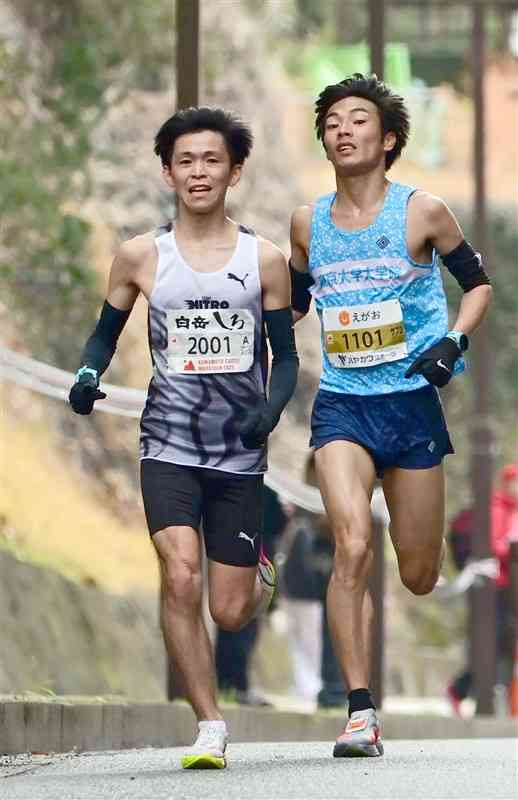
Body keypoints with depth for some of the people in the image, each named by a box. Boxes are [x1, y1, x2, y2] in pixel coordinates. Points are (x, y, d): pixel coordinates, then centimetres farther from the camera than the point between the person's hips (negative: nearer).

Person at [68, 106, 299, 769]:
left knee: (229, 613, 2)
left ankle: (260, 577, 40)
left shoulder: (264, 260, 3)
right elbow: (106, 332, 14)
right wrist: (87, 375, -7)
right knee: (179, 578, -22)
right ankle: (210, 727, -11)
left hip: (239, 452, 0)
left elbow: (285, 356, 8)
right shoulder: (140, 257, 3)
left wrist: (270, 408, -11)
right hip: (168, 444, 0)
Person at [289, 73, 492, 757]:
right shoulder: (309, 223, 6)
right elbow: (294, 302, 23)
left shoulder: (422, 212, -2)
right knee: (353, 548, -21)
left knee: (419, 576, 6)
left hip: (412, 403, -1)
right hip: (342, 406, 1)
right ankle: (360, 710, -18)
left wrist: (454, 342, -7)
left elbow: (478, 283, 9)